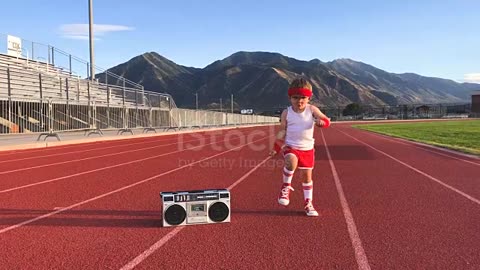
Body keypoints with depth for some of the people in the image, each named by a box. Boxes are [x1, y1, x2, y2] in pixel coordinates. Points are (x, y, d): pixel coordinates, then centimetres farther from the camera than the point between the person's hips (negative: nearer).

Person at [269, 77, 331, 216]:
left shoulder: (312, 109, -3)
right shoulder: (286, 113, -4)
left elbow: (327, 121, -10)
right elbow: (282, 131, -1)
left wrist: (321, 121, -34)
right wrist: (276, 147, -12)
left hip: (307, 148, 2)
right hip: (290, 147, -1)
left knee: (307, 175, 7)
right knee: (292, 161, -33)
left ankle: (308, 204, 23)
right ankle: (286, 186, -7)